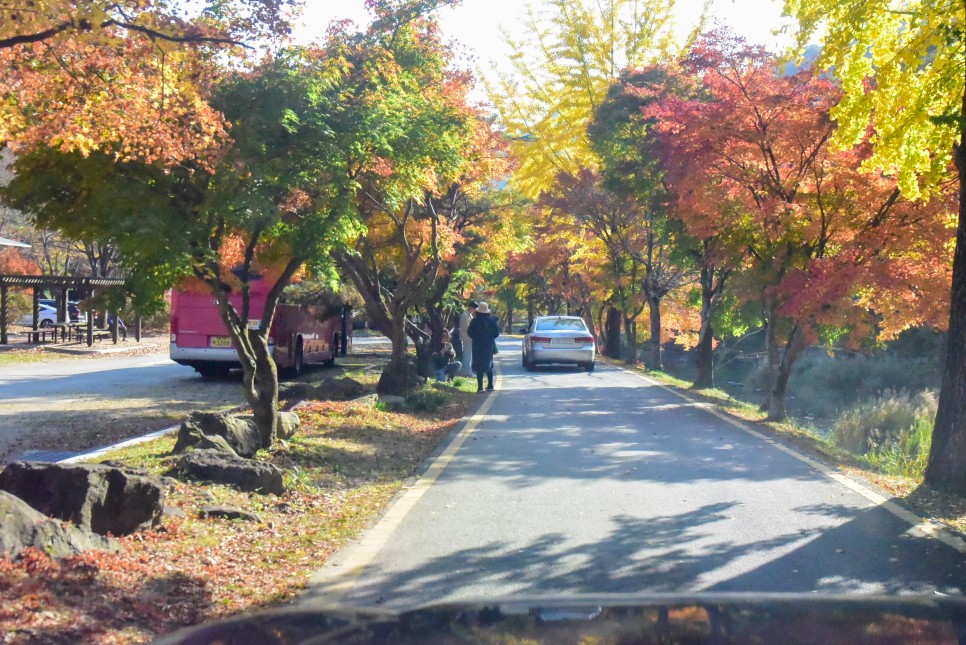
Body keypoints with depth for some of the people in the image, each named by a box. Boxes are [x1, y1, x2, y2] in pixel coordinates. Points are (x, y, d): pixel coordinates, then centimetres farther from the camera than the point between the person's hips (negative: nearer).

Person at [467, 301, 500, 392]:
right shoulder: (492, 320, -2)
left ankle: (480, 387, -8)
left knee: (479, 366, -2)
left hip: (478, 346, -3)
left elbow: (470, 333, -9)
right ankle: (490, 385, 18)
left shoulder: (475, 321, -13)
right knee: (489, 365, 17)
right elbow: (496, 333, 3)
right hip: (489, 345, 4)